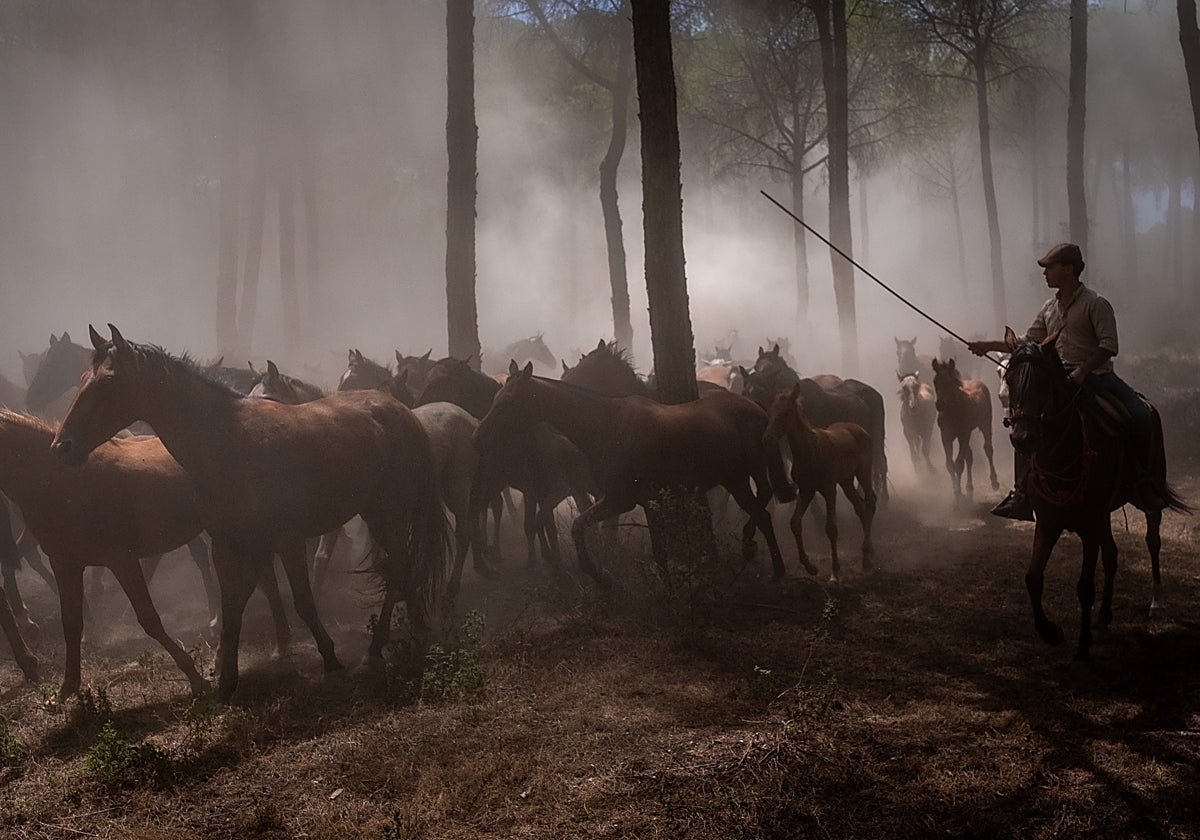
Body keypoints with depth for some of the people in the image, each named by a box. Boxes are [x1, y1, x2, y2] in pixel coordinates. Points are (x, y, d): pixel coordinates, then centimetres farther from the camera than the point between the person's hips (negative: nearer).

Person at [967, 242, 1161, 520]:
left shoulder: (1095, 304, -5)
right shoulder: (1050, 308, 15)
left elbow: (1108, 346, -13)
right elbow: (1028, 342, 22)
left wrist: (1081, 372, -24)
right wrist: (989, 346, 15)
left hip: (1097, 375, -5)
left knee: (1141, 416, -25)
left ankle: (1143, 483, -8)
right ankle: (1021, 492, -8)